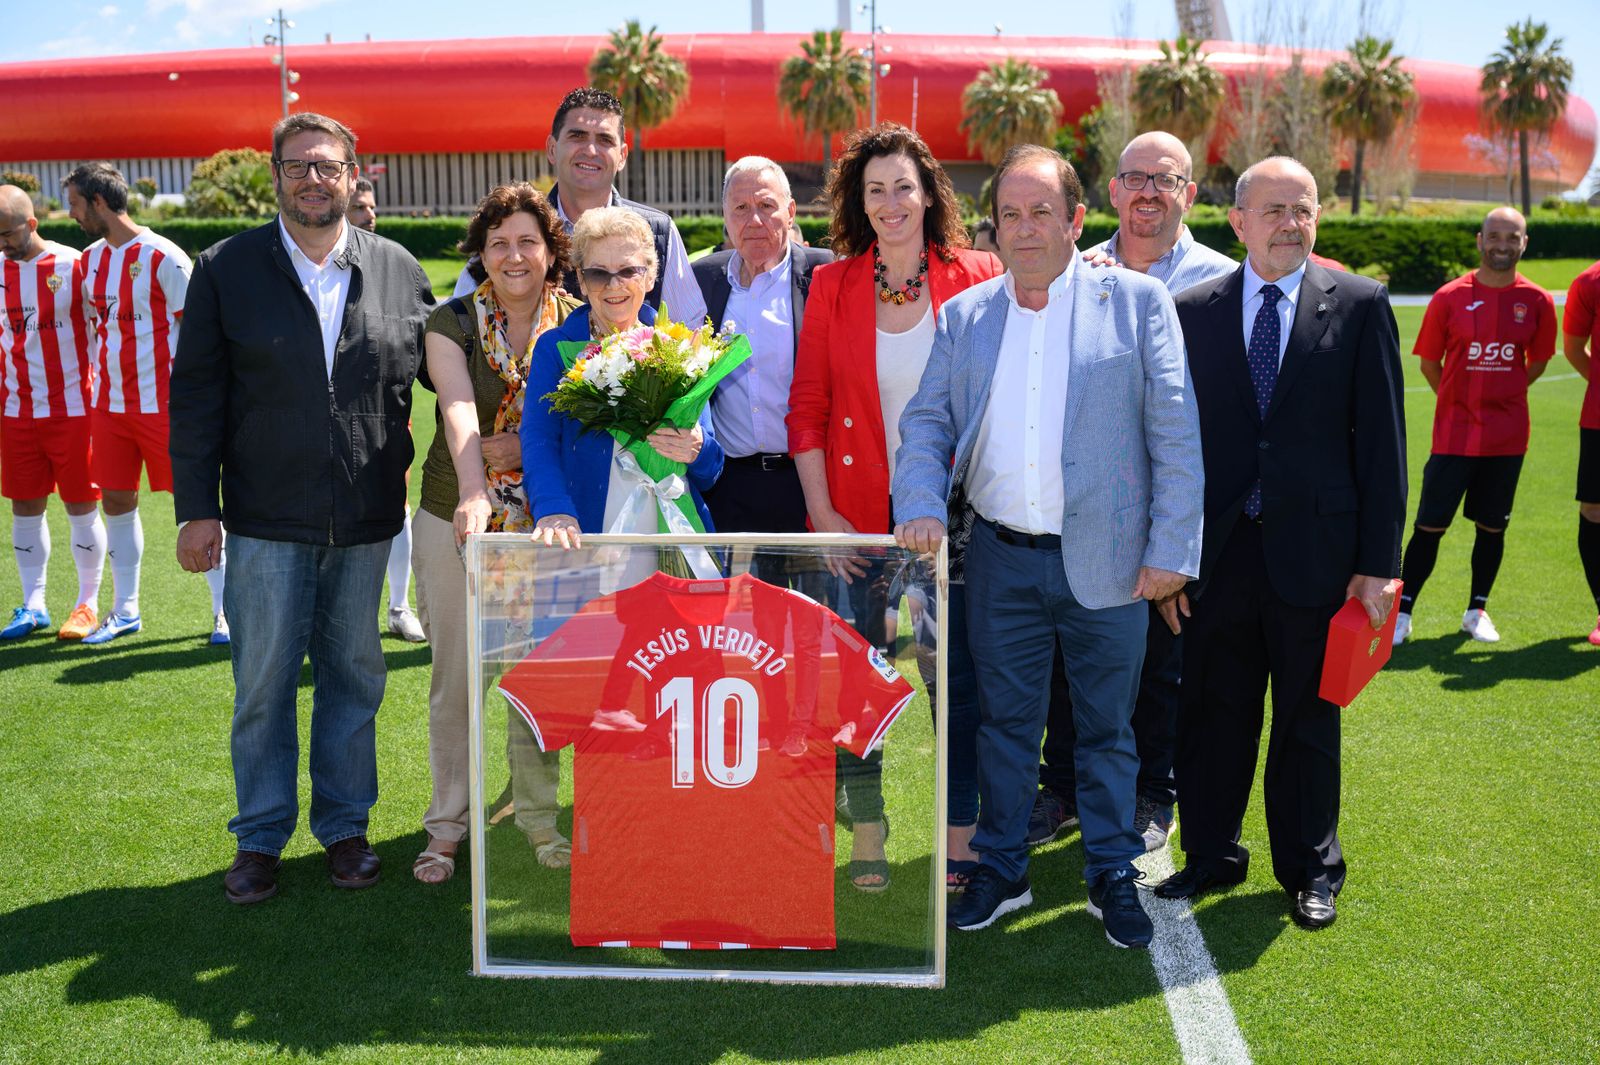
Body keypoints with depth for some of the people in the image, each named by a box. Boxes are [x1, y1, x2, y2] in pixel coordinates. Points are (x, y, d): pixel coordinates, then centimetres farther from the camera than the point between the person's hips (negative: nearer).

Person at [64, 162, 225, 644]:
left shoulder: (163, 258, -11)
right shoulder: (90, 260, 10)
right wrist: (93, 389, 14)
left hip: (163, 405, -7)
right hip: (109, 406, 7)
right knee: (117, 501, 10)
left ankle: (225, 608, 7)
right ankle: (125, 610, 23)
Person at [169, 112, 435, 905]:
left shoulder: (398, 270, 5)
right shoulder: (226, 268, 2)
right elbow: (196, 394, 1)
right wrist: (196, 509, -4)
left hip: (366, 519, 2)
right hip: (267, 518, -1)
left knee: (353, 678, 11)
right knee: (263, 684, 5)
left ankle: (344, 825, 26)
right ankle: (260, 837, 20)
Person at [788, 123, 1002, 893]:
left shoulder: (976, 279, -1)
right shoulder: (833, 284, 3)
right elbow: (807, 405, 3)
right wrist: (822, 513, -3)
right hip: (858, 516, 1)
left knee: (957, 674, 5)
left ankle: (961, 834, 18)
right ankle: (865, 830, 21)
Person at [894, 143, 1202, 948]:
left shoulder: (1137, 302, 0)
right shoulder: (962, 316, 9)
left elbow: (1175, 434, -2)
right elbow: (926, 425, 8)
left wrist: (1171, 548, -7)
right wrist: (922, 506, -11)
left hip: (1106, 559, -2)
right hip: (1000, 558, 2)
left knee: (1107, 728, 10)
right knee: (1005, 722, 12)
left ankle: (1112, 875, 27)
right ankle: (1001, 872, 27)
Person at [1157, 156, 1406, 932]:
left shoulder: (1359, 305, -1)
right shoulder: (1194, 310, 3)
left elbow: (1381, 439, -3)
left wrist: (1379, 560, -7)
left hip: (1314, 551, -1)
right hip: (1219, 549, 2)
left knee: (1308, 719, 11)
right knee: (1211, 714, 11)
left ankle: (1309, 868, 28)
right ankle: (1212, 853, 29)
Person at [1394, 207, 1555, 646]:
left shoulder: (1537, 301, 0)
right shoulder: (1449, 297, -5)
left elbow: (1538, 361, 13)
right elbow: (1429, 362, 4)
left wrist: (1501, 395, 12)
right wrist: (1462, 400, 9)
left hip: (1508, 436, 2)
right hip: (1454, 433, -2)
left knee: (1492, 526, 10)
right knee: (1429, 525, -2)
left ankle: (1477, 611, 25)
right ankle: (1402, 612, 7)